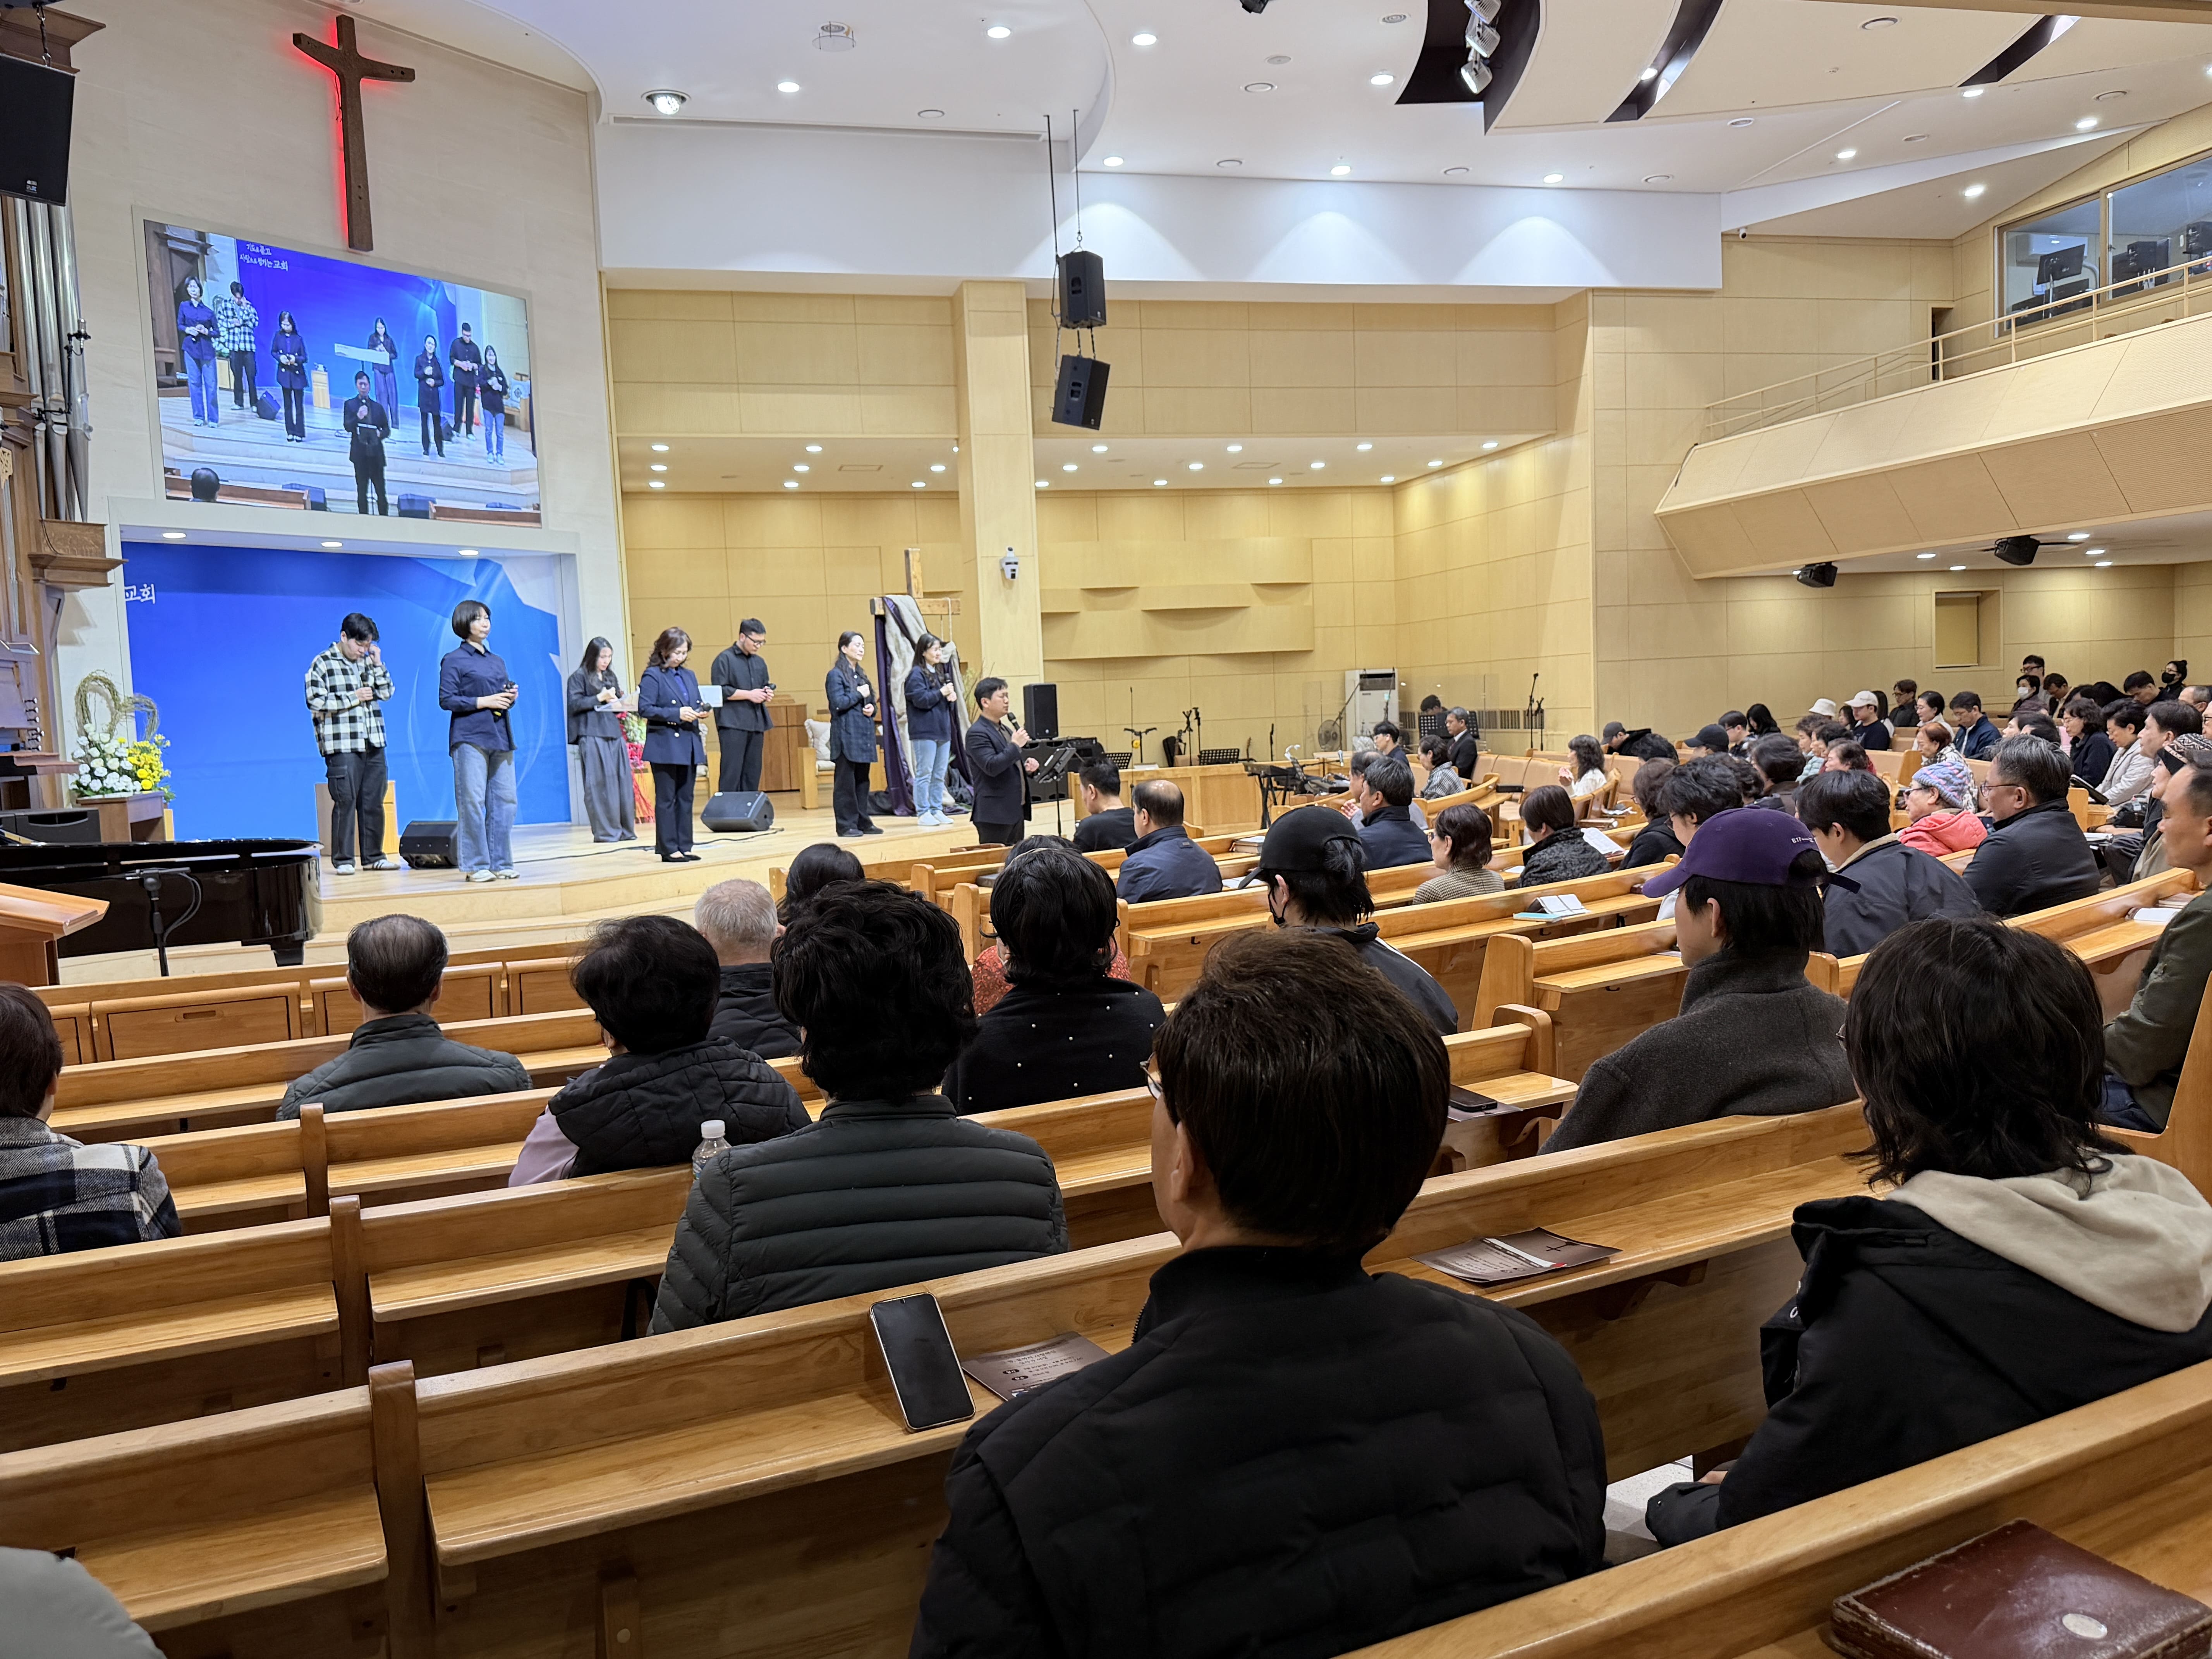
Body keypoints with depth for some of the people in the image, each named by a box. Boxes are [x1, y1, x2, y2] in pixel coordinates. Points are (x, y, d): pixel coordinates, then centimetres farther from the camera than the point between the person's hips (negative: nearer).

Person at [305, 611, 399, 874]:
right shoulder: (323, 664, -2)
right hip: (342, 746, -5)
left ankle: (374, 856, 13)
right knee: (345, 802, -6)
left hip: (373, 744, 5)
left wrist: (378, 664, 2)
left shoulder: (368, 662, 15)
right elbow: (315, 702, -10)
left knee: (374, 801, 6)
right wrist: (353, 698, -11)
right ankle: (342, 860, 0)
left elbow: (386, 693, 12)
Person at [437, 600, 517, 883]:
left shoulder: (498, 662, 19)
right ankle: (475, 866, -2)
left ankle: (500, 863, 9)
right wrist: (484, 702, -13)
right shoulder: (454, 660, 1)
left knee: (505, 800, 3)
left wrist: (511, 696, 2)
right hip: (470, 739, -6)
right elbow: (446, 700, -7)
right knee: (472, 802, -6)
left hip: (500, 737, 6)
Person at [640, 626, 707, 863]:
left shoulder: (690, 676, 16)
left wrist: (699, 712, -1)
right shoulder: (652, 676, -5)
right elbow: (645, 708, -13)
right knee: (667, 799, -2)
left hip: (689, 745, 7)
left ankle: (684, 847, 15)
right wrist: (677, 714, -20)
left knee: (686, 798, 9)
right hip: (665, 746, -7)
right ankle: (668, 849, 2)